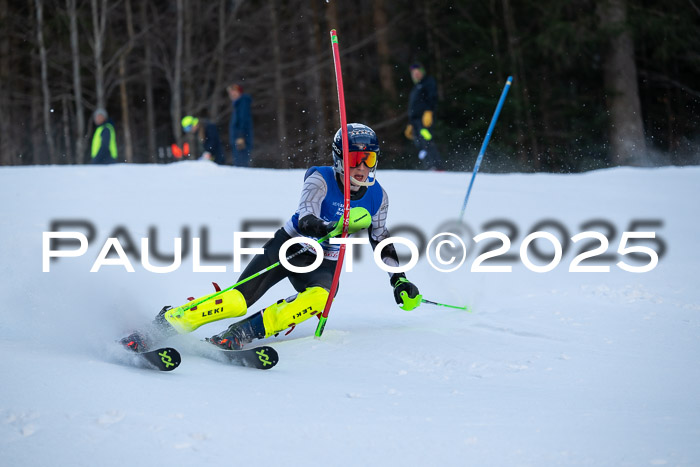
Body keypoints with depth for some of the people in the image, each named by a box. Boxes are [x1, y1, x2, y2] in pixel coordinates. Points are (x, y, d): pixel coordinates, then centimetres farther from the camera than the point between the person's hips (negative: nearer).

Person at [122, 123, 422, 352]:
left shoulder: (377, 197, -4)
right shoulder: (320, 180, -18)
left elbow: (381, 240, 14)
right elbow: (306, 220, -35)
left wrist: (399, 280, 8)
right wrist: (340, 226, -54)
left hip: (323, 264, 3)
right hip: (289, 247, -3)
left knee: (319, 296, -34)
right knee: (237, 301, -21)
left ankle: (246, 332, -31)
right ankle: (166, 323, -10)